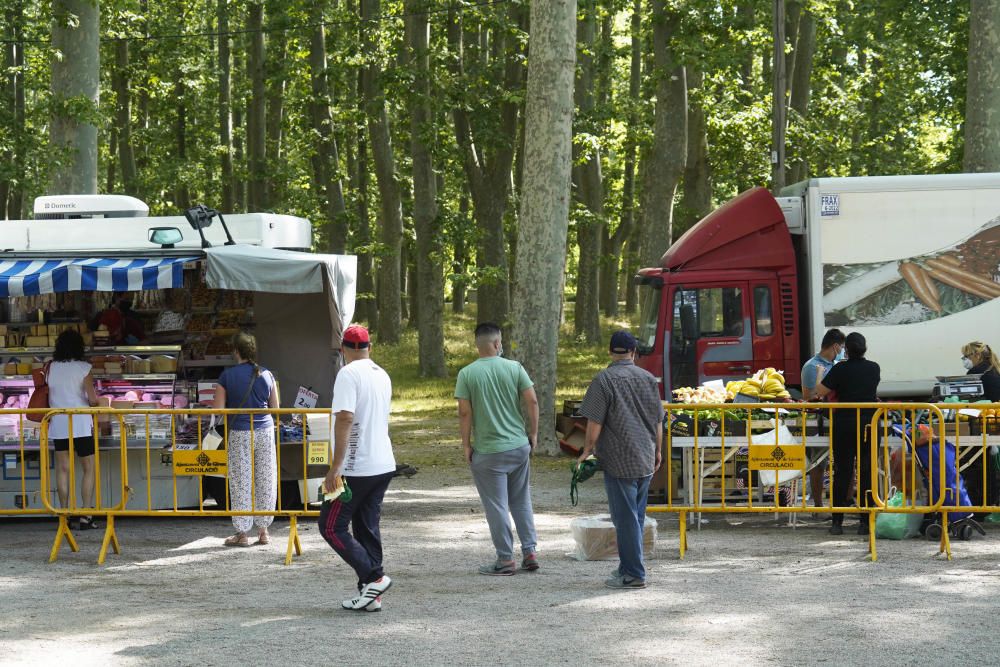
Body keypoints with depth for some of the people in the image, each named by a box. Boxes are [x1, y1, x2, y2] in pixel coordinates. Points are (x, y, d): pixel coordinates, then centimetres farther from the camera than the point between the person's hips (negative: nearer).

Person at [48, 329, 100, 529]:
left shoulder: (51, 368, 2)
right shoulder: (83, 368, -8)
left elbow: (48, 398, 4)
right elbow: (92, 399, -12)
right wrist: (94, 401, 8)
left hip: (58, 424, 3)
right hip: (81, 424, -3)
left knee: (63, 468, 7)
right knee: (89, 469, 4)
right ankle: (86, 515, -3)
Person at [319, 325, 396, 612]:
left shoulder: (349, 374, -13)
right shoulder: (382, 375, 14)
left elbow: (345, 418, -23)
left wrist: (336, 466, -24)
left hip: (357, 468, -8)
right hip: (384, 465, 8)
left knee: (331, 526, -1)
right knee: (368, 528, 12)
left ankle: (374, 577, -9)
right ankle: (370, 595, 10)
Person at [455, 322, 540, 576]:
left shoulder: (467, 374, -8)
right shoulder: (515, 368, -2)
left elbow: (464, 412, -10)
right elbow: (532, 401, -4)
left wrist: (466, 445, -1)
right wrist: (533, 433, 8)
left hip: (488, 451, -3)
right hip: (519, 446, 3)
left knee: (496, 506, 3)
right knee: (522, 502, 16)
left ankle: (505, 559, 7)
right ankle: (530, 552, 15)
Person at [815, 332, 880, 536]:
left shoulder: (840, 370, -8)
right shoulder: (874, 369, 3)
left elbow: (820, 392, -7)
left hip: (844, 424, -2)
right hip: (870, 424, 2)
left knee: (842, 473, 3)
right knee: (866, 473, 5)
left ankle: (837, 522, 2)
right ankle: (865, 522, 3)